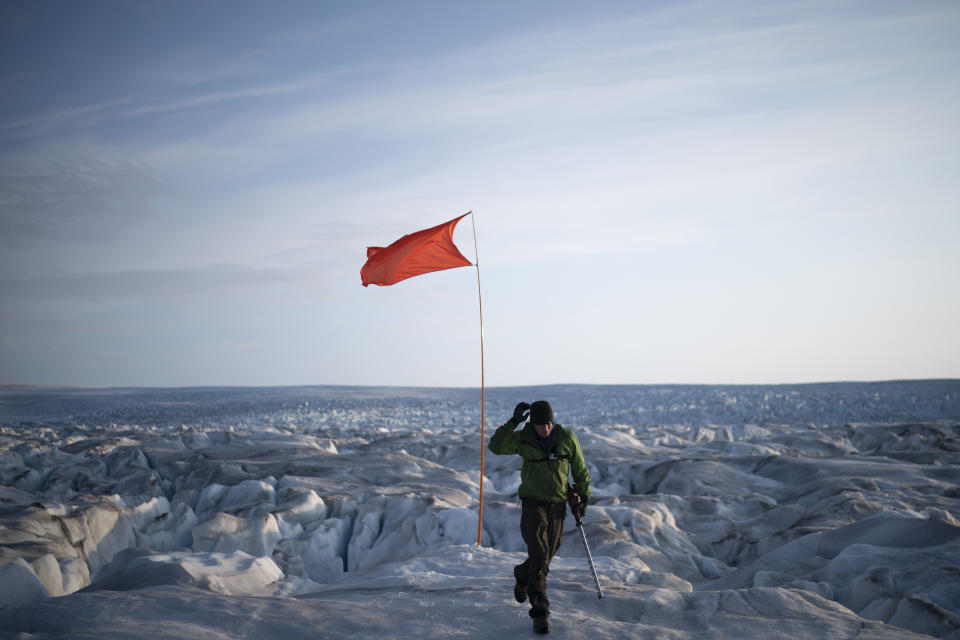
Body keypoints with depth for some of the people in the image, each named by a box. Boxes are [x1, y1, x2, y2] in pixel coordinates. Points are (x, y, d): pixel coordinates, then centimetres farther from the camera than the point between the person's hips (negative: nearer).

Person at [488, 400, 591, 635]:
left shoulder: (567, 438, -6)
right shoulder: (523, 439, -8)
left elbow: (580, 469, 6)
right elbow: (496, 446, -22)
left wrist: (583, 496, 7)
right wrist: (513, 422, -26)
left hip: (557, 506, 3)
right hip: (533, 503, -3)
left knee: (545, 558, 14)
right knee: (539, 555, -17)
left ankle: (522, 577, 47)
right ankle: (540, 613, -9)